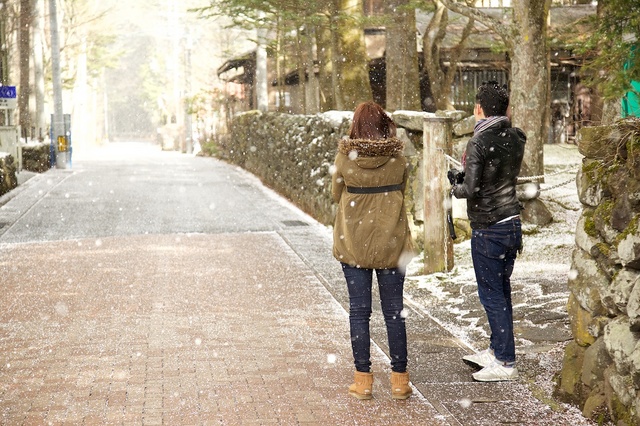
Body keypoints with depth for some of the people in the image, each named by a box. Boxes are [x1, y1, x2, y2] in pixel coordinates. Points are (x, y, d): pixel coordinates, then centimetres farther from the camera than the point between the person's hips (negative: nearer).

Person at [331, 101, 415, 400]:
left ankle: (363, 379, 12)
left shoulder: (344, 157, -9)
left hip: (353, 243, -1)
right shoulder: (398, 159, -6)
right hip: (392, 243, 1)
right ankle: (399, 379, 14)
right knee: (394, 312, 9)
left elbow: (337, 195, 5)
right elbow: (401, 193, 7)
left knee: (359, 311, 8)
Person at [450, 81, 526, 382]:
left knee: (492, 295, -1)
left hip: (488, 230, -8)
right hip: (512, 224, 8)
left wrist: (455, 188, 2)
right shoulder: (516, 138, 6)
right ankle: (495, 351, 29)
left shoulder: (479, 142, -16)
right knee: (501, 292, 17)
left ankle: (505, 363, 3)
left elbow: (470, 190, -19)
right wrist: (465, 174, 11)